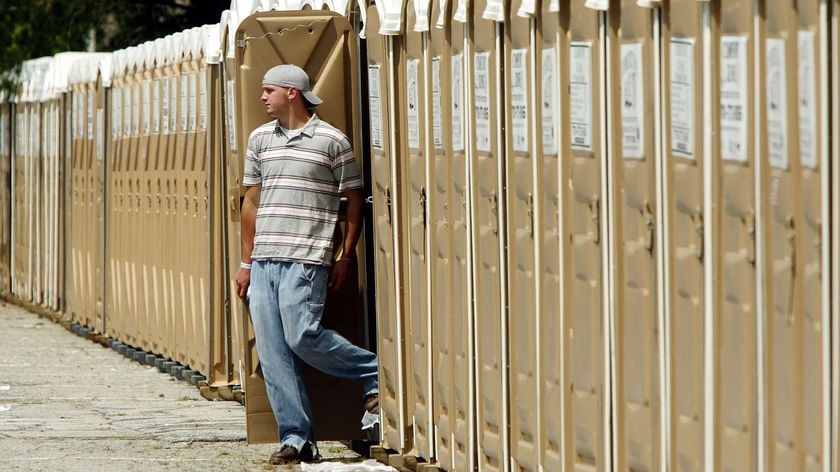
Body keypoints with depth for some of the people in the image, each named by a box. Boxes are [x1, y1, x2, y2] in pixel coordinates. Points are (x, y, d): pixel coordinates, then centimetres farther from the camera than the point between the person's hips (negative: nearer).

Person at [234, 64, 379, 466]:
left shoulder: (331, 141, -2)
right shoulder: (260, 139, 14)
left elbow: (355, 199, 3)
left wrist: (346, 257, 0)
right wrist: (246, 262, 15)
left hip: (306, 259, -5)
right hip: (264, 261, 6)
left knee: (302, 337, -16)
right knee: (272, 353, 1)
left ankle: (373, 374, 7)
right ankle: (297, 439, 6)